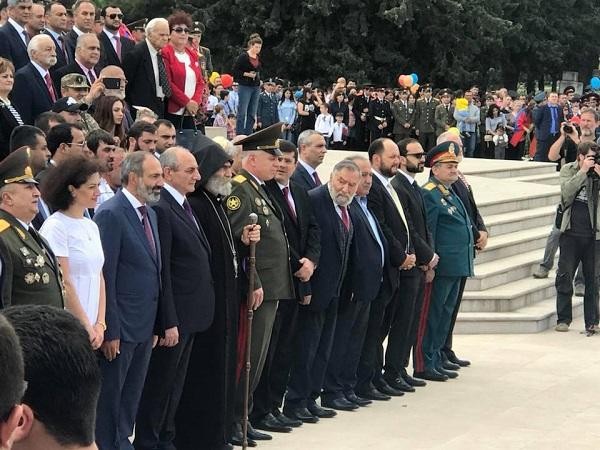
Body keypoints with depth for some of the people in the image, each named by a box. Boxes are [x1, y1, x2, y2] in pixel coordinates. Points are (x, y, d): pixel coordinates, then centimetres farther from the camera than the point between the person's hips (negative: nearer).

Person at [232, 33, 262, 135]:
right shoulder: (243, 57, -8)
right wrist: (247, 74, -16)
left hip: (256, 87, 7)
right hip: (245, 87, -7)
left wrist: (258, 77, 9)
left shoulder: (258, 58, 12)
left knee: (252, 114, 6)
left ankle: (248, 135, 10)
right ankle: (239, 135, -5)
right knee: (242, 112, -7)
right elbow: (235, 71, -9)